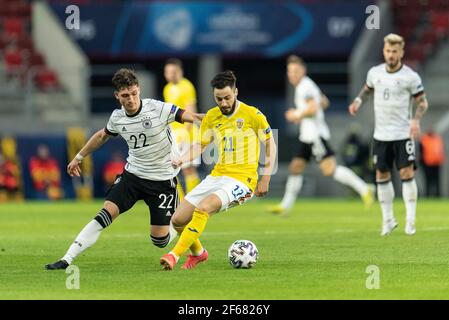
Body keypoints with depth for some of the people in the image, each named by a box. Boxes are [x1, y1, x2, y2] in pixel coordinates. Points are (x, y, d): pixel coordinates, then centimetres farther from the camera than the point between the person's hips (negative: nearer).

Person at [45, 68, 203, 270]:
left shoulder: (158, 109, -17)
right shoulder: (117, 117, -2)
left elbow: (189, 117, -20)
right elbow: (103, 135, 19)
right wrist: (78, 157, 27)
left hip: (162, 179, -3)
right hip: (133, 175, 3)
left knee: (159, 240, -4)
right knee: (106, 213, -16)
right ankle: (67, 260, -16)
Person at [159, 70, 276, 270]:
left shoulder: (252, 115, -8)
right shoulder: (211, 117, 6)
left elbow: (270, 144, 2)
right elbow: (201, 145, 16)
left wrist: (265, 179, -2)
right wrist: (181, 160, -4)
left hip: (242, 179, -6)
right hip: (217, 176, 6)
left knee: (203, 208, -32)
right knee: (178, 220, 0)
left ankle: (174, 255, -28)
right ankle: (198, 253, 28)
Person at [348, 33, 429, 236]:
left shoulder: (410, 76, -8)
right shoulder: (375, 72, 4)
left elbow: (422, 101, -2)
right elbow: (367, 89, 23)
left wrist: (416, 120, -19)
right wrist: (358, 101, 3)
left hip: (403, 134, -4)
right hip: (381, 134, 4)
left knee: (407, 173, -11)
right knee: (382, 176, 5)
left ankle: (411, 219, -4)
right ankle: (388, 219, 16)